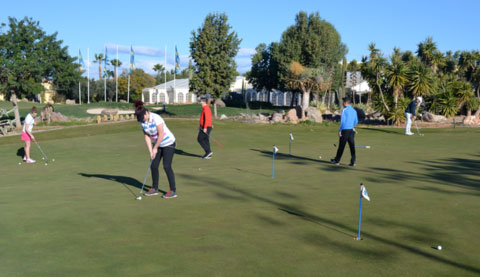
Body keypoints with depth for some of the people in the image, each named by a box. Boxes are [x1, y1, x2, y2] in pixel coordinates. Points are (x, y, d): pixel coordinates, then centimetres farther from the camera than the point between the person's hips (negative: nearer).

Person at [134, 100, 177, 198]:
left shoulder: (156, 118, -26)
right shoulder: (142, 121, -4)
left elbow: (161, 135, -25)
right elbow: (147, 136, 0)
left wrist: (155, 148, -16)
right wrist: (150, 151, -6)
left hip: (168, 143, -7)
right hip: (157, 144, 7)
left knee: (167, 166, -12)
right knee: (154, 166, 4)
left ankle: (173, 191, -4)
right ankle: (154, 189, 18)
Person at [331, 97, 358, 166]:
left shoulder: (344, 110, -10)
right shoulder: (354, 111, 11)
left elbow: (342, 121, -13)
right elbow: (356, 122, 16)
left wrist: (340, 130, -9)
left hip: (345, 130, -5)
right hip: (352, 130, 6)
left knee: (341, 146, 4)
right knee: (352, 146, 3)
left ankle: (337, 160, 16)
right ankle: (353, 161, -3)